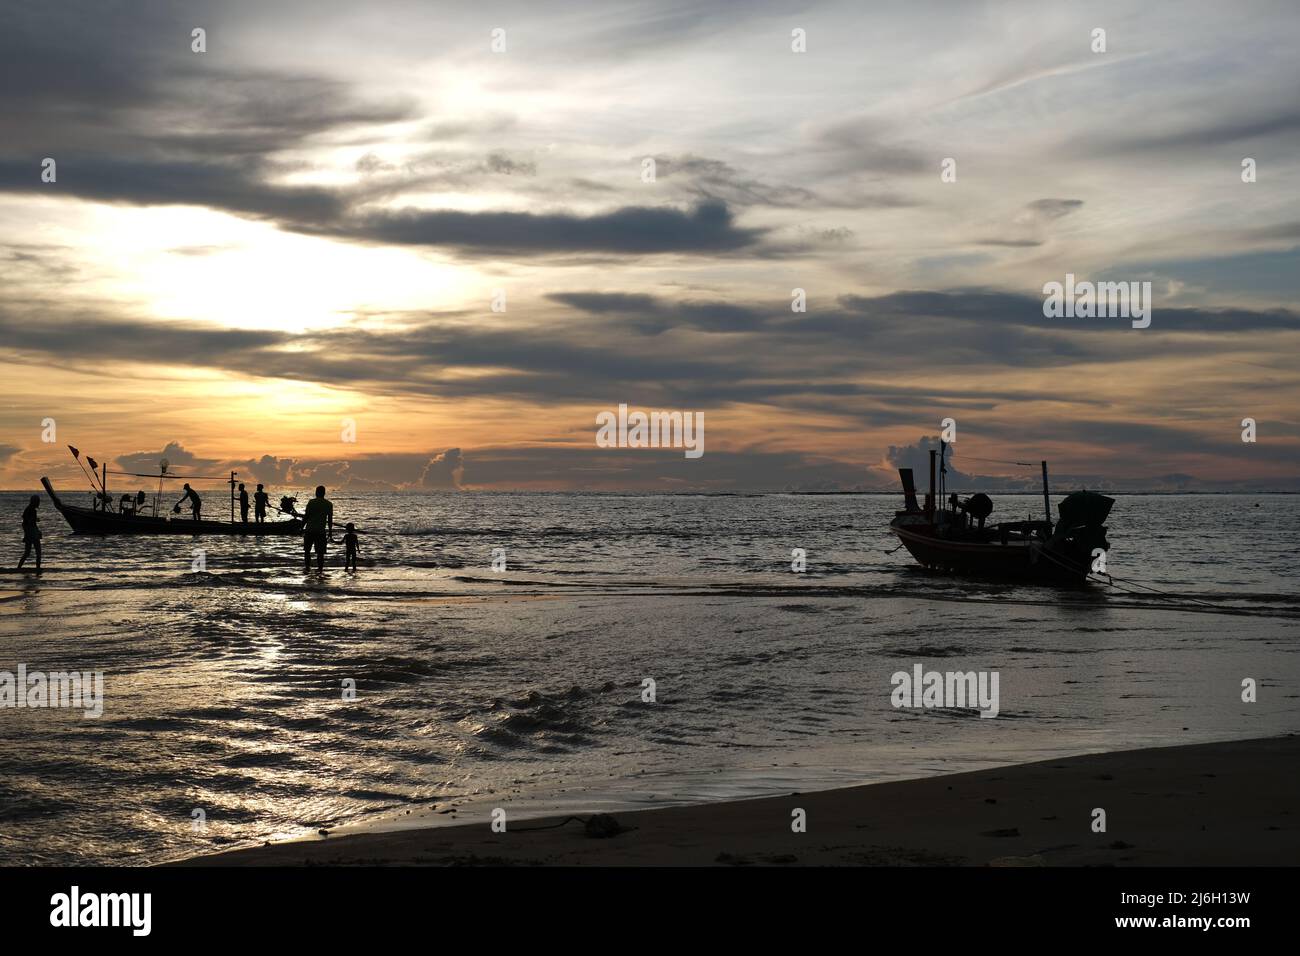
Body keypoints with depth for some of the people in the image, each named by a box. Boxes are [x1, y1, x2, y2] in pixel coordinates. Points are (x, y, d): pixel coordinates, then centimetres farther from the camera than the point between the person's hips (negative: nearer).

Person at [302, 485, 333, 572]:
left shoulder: (312, 502, -5)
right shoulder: (329, 504, 2)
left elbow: (306, 516, -6)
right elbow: (330, 519, 4)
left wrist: (302, 528, 3)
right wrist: (330, 531, 13)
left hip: (310, 529, -1)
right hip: (321, 531, 1)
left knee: (307, 550, 11)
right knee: (320, 551, 5)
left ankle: (307, 567, 8)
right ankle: (320, 567, 1)